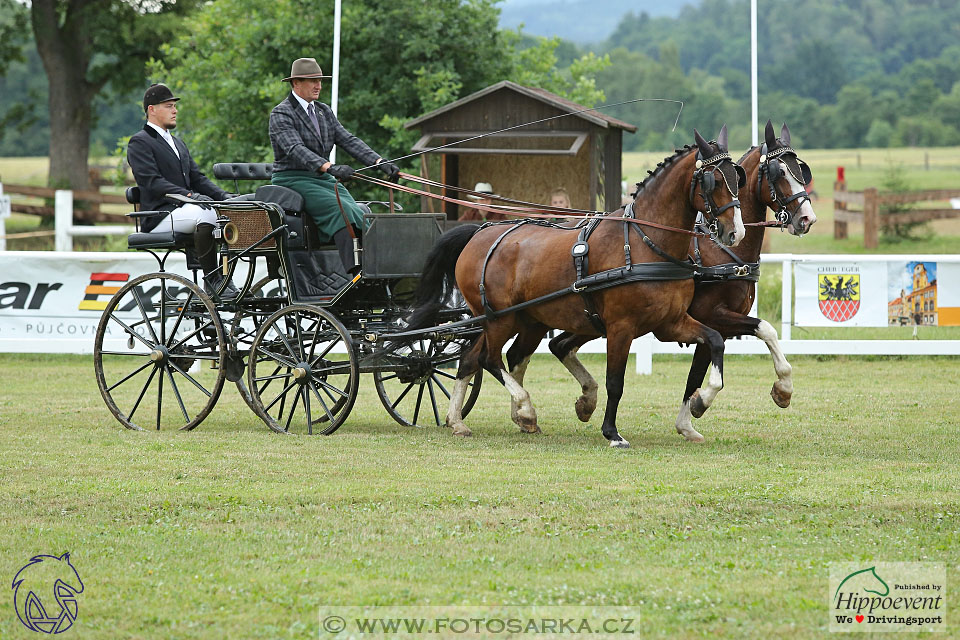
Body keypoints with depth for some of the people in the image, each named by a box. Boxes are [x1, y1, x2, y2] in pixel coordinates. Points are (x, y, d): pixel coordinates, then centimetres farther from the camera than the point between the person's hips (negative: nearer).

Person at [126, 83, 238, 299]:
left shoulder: (177, 143, 26)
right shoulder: (139, 142, -2)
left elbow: (197, 178, 20)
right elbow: (152, 182, -15)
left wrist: (223, 195, 0)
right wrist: (189, 195, -27)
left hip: (183, 208, 8)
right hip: (159, 216, -8)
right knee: (207, 214, -33)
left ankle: (224, 279, -12)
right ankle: (211, 279, -27)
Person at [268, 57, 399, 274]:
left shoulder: (324, 112, 17)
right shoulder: (281, 114, -8)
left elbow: (348, 140, 8)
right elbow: (295, 150, -24)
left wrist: (379, 162, -8)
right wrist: (329, 167, -39)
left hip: (323, 179, 7)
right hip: (292, 181, -7)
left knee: (360, 215, -18)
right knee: (341, 208, -31)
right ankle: (353, 271, -44)